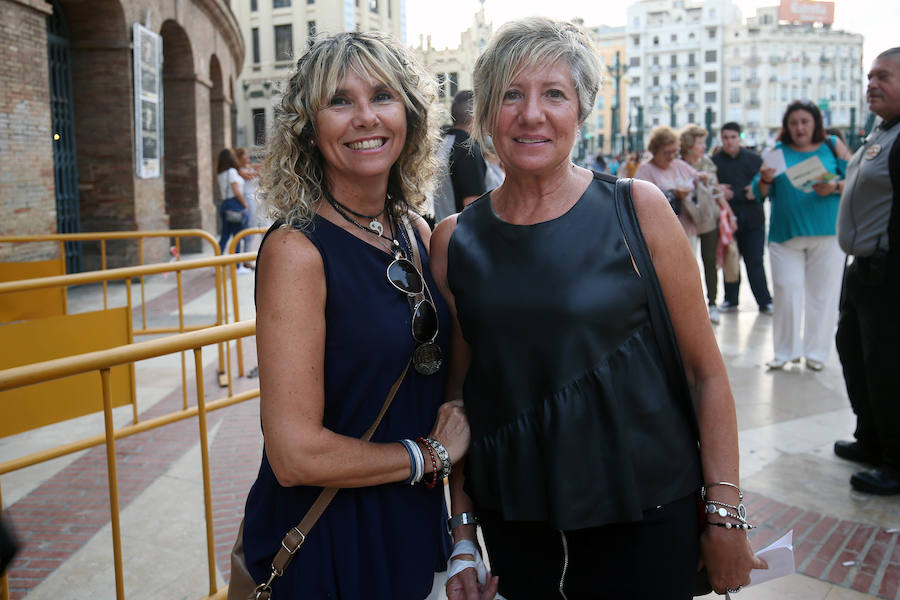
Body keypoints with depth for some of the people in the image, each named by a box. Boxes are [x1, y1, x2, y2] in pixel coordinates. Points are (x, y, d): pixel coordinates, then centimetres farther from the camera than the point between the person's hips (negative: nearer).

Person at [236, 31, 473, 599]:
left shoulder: (417, 233, 0)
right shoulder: (296, 248, -20)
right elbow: (295, 454, -24)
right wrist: (431, 454, -11)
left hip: (415, 530, 6)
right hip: (328, 551, -6)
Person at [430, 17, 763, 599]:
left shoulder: (637, 210, -8)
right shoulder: (456, 240, -2)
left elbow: (706, 371, -5)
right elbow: (457, 391, 5)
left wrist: (725, 515, -7)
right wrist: (462, 529, 4)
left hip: (643, 512, -2)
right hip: (513, 520, 2)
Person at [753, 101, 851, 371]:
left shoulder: (833, 146, 7)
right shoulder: (778, 151, 9)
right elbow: (759, 193, 6)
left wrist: (835, 187, -15)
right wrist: (765, 180, -16)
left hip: (826, 233, 0)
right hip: (785, 234, 0)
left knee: (822, 293, 3)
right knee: (786, 293, -1)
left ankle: (816, 352, 15)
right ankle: (786, 351, 12)